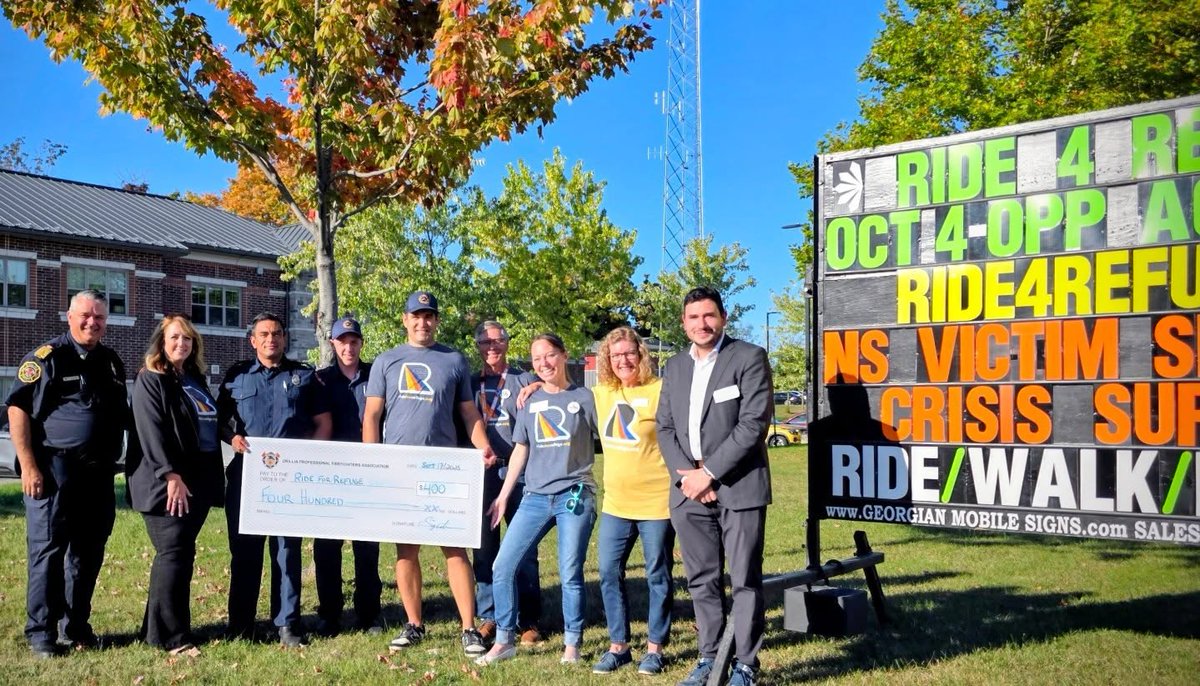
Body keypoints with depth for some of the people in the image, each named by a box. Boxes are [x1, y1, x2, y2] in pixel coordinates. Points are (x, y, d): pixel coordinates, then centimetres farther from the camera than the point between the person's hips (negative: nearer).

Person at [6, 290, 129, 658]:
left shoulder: (112, 362, 14)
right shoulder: (47, 357, -5)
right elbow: (17, 410, -9)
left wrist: (117, 461, 15)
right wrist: (28, 465, -15)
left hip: (99, 474, 6)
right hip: (54, 472, -6)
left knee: (89, 553, 11)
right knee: (47, 550, 0)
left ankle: (76, 626, 23)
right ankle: (41, 632, 10)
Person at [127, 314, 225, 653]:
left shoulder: (196, 379, 17)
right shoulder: (150, 380, -6)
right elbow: (152, 432, -16)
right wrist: (170, 476, -23)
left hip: (199, 481, 8)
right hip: (168, 484, -8)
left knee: (183, 554, 10)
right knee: (173, 553, -8)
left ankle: (159, 628, 20)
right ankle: (170, 636, -2)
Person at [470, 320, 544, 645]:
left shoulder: (525, 381, 8)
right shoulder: (470, 384, 14)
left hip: (519, 472, -2)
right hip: (481, 474, 2)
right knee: (484, 548, 7)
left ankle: (528, 619, 8)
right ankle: (488, 616, 17)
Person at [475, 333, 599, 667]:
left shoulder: (584, 398, 1)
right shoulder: (529, 402, 10)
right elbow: (520, 450, 14)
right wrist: (503, 496, 12)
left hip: (575, 496, -3)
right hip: (535, 497, 4)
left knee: (570, 575, -2)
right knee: (502, 567, -1)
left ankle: (572, 645, 15)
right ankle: (504, 641, 13)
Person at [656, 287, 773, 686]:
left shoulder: (749, 357, -4)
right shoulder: (675, 367, 14)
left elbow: (754, 422, -13)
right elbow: (664, 428, 12)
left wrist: (709, 472, -14)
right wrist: (686, 474, -5)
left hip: (738, 486, -5)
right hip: (689, 489, 5)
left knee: (745, 581, 2)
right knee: (701, 580, 11)